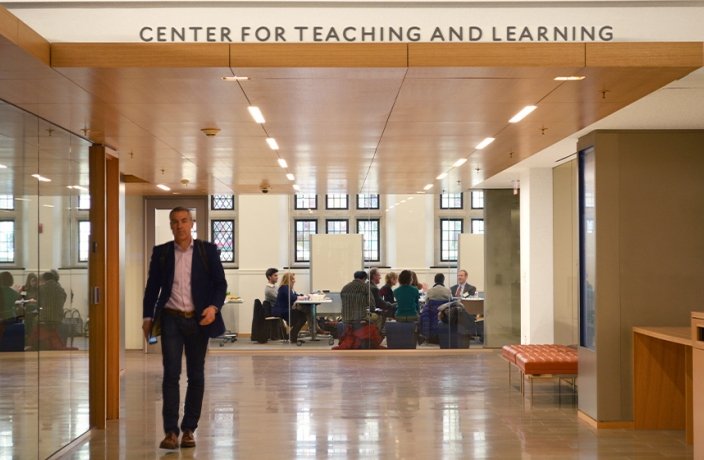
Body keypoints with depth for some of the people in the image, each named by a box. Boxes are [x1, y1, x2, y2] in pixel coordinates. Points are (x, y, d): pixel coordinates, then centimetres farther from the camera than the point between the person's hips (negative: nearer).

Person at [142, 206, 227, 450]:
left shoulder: (207, 250, 2)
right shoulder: (161, 252, 5)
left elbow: (220, 283, 0)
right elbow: (152, 286, 9)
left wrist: (214, 307, -16)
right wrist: (148, 317, 2)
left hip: (198, 320, 0)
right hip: (171, 319, 0)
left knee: (196, 376, 5)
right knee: (171, 374, -6)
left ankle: (189, 429, 15)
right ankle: (170, 431, -2)